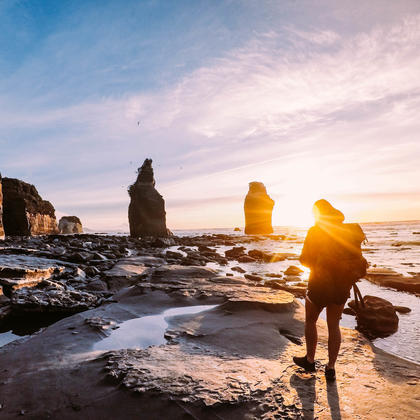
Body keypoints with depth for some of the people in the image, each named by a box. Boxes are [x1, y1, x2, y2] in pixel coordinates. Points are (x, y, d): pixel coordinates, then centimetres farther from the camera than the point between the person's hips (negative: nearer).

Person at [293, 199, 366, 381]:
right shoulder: (350, 231, 1)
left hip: (320, 284, -4)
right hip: (342, 286, 5)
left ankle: (310, 361, 28)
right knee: (334, 325, 15)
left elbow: (305, 259, -11)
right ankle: (331, 368, 19)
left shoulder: (315, 231, -13)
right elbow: (357, 259, 5)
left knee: (310, 321, 17)